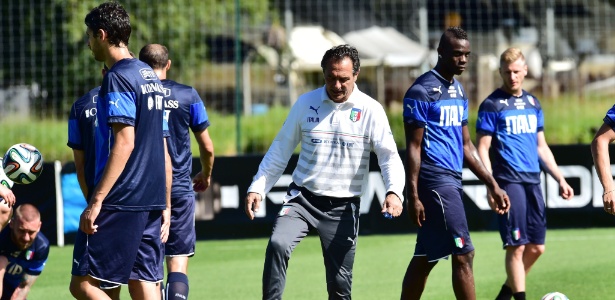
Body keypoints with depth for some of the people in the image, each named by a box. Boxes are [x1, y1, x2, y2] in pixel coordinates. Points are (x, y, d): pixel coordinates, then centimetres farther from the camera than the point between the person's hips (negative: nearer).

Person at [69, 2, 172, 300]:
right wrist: (165, 205, 21)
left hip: (121, 204, -9)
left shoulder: (118, 77, -9)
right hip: (152, 202, 9)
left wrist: (96, 201, -19)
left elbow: (124, 143, -18)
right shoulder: (151, 78, 17)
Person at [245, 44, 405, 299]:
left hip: (343, 208, -1)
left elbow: (389, 156, -8)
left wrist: (394, 192, -26)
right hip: (302, 198, 1)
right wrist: (257, 188, 2)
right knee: (277, 245, -26)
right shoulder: (305, 103, 3)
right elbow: (280, 151, 10)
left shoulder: (371, 110, -3)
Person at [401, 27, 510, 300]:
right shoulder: (422, 91, -10)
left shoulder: (459, 91, 16)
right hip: (434, 181, -9)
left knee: (424, 259, 10)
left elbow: (466, 146, 21)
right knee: (463, 254, -11)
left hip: (452, 180, 9)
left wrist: (493, 185, 16)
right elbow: (413, 147, -12)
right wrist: (413, 196, -16)